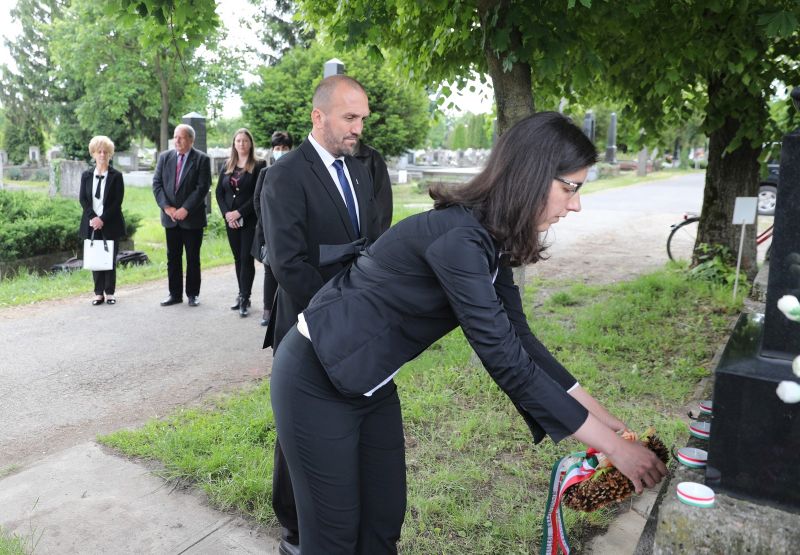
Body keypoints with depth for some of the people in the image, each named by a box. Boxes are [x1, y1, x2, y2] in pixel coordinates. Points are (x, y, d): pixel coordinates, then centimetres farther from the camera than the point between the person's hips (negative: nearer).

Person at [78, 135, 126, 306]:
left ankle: (110, 292, 12)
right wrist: (92, 218, -11)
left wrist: (103, 219, -15)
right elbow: (82, 199, 4)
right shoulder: (86, 175, 8)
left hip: (110, 224, -2)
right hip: (92, 224, 3)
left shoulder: (116, 176, -1)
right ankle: (99, 293, 11)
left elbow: (117, 201, -7)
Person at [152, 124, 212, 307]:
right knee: (173, 257, 8)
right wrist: (166, 207, -9)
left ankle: (193, 294, 16)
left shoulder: (202, 159, -4)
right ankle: (175, 294, 16)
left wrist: (186, 209, -17)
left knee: (193, 258, 6)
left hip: (192, 217, -3)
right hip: (170, 217, 4)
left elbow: (203, 187, -11)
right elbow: (157, 183, 4)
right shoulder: (165, 157, 8)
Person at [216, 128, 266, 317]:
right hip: (231, 221, 5)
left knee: (246, 258, -6)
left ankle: (245, 299, -3)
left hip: (250, 220, -5)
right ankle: (242, 296, 17)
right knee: (238, 258, 10)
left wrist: (239, 212, -15)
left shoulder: (258, 166, -4)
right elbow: (219, 192, 9)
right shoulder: (227, 166, 11)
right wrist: (226, 213, -5)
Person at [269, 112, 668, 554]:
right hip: (317, 378, -8)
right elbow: (507, 361, -30)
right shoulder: (456, 239, -30)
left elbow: (518, 338, 3)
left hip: (370, 381, 8)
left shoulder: (489, 238, -1)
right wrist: (612, 446, -21)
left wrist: (598, 414, 2)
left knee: (385, 519, 17)